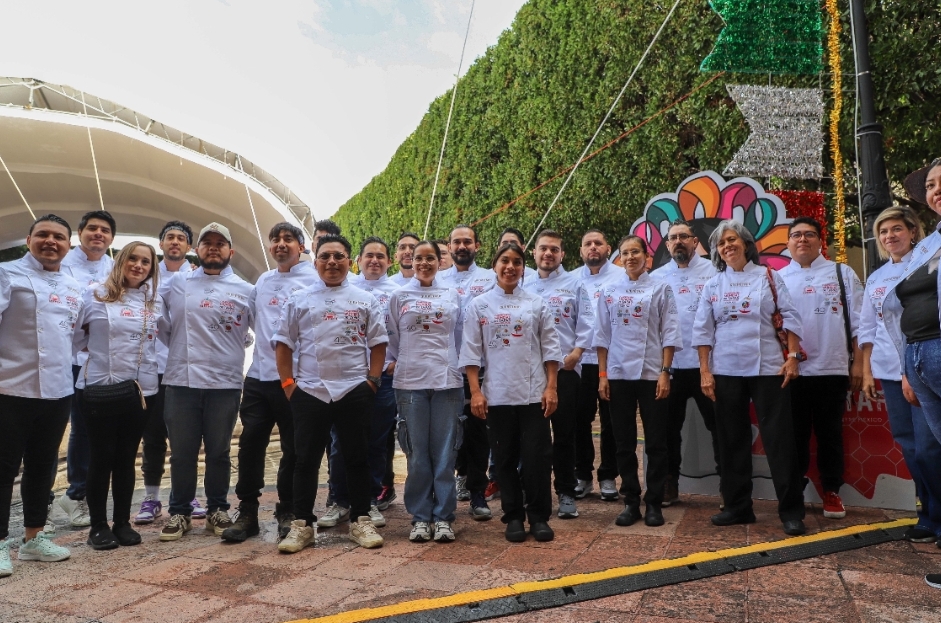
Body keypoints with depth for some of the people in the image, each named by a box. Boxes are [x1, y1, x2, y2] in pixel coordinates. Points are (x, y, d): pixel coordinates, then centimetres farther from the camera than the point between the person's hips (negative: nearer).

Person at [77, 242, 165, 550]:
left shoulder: (156, 301, 9)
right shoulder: (94, 295, -1)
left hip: (141, 389, 3)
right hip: (100, 388, -3)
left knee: (126, 457, 10)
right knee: (102, 457, 4)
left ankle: (122, 522, 20)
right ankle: (98, 525, 16)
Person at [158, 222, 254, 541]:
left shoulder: (245, 290, 6)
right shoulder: (176, 284, 8)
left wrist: (240, 344, 2)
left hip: (226, 383, 0)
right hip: (181, 381, 1)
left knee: (219, 452, 10)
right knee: (182, 452, 8)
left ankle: (218, 511, 22)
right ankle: (179, 512, 21)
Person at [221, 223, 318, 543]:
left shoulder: (314, 280, -3)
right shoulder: (262, 281, 16)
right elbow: (249, 314, 29)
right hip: (259, 375, 6)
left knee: (293, 448, 5)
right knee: (250, 443, 5)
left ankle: (287, 512, 20)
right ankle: (247, 512, 18)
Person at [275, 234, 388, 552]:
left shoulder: (365, 300, 7)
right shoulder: (299, 300, 8)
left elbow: (378, 343, 6)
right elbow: (283, 343, 8)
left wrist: (372, 380, -3)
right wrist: (287, 382, 0)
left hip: (354, 391, 0)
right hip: (309, 392, 0)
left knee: (357, 458, 7)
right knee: (306, 460, 6)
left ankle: (361, 521, 18)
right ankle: (302, 525, 16)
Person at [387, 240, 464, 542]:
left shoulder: (452, 296, 10)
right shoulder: (399, 296, 8)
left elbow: (460, 335, 16)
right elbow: (392, 338, 12)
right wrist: (398, 363, 12)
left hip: (446, 380, 1)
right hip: (411, 381, 0)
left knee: (444, 450, 1)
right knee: (417, 452, 3)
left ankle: (443, 516, 10)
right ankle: (420, 517, 13)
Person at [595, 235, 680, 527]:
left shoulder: (660, 289, 2)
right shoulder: (609, 292, 9)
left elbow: (670, 333, -2)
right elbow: (602, 335, 8)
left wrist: (665, 372, -9)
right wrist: (602, 375, 2)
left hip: (652, 374, -2)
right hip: (618, 374, 2)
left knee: (655, 442, 3)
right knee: (624, 442, 7)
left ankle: (654, 503, 15)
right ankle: (631, 502, 18)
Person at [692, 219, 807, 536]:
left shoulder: (768, 276, 5)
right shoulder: (712, 285, 8)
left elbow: (789, 316, 1)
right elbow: (702, 330, 5)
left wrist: (792, 356, -8)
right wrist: (705, 371, -2)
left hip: (768, 367, -2)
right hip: (726, 371, 2)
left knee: (778, 438, -2)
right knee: (732, 439, 7)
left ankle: (791, 510, 7)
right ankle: (737, 506, 18)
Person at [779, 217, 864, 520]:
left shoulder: (842, 273, 6)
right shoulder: (778, 279, 7)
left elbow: (857, 322, 4)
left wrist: (858, 363, -1)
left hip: (832, 369, 0)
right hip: (792, 371, 1)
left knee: (830, 434, 8)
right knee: (795, 433, 8)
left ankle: (832, 492, 20)